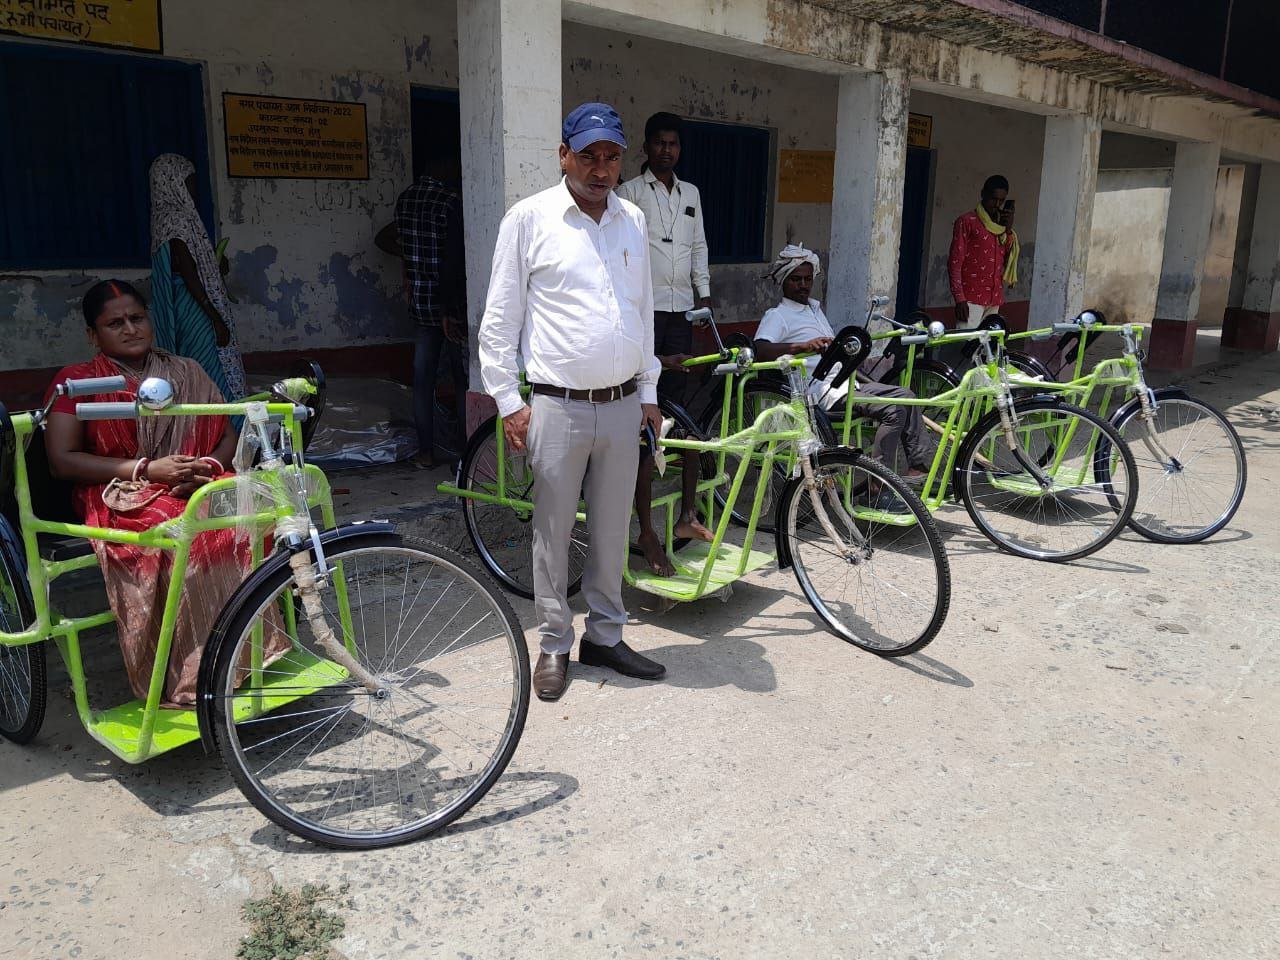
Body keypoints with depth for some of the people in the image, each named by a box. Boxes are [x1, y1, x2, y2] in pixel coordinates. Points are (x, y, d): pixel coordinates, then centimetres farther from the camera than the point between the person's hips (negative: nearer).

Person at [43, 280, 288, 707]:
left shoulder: (187, 374, 16)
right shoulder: (76, 381, 6)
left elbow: (227, 437, 14)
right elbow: (62, 460, -4)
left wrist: (206, 468, -10)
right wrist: (147, 469, -14)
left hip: (195, 487, 3)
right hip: (119, 496, -3)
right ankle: (181, 681, -26)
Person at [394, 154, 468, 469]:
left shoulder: (403, 200, 7)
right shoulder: (450, 201, -15)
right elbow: (451, 260, -19)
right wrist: (451, 311, -17)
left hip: (420, 301, 6)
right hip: (449, 302, -6)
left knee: (423, 376, 10)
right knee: (463, 377, 5)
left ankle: (426, 451, 15)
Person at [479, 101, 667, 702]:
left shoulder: (633, 221, 11)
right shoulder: (529, 218, -3)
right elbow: (500, 318, -3)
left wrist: (648, 393, 15)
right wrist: (507, 400, -8)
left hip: (623, 405, 4)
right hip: (557, 406, -4)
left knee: (612, 529, 12)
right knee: (553, 530, 5)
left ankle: (605, 636, 27)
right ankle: (554, 645, 21)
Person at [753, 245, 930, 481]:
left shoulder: (815, 307, 24)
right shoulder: (776, 315, -5)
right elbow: (760, 350, -25)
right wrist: (802, 346, -37)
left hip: (847, 382, 9)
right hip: (825, 390, -9)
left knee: (906, 397, 3)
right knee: (895, 409, -21)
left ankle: (918, 466, 6)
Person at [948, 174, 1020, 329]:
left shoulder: (1002, 224, 17)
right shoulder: (967, 221, -2)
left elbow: (1012, 258, 14)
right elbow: (955, 262, -7)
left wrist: (1009, 230, 2)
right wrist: (959, 298, -16)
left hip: (994, 299, 6)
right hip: (971, 298, -6)